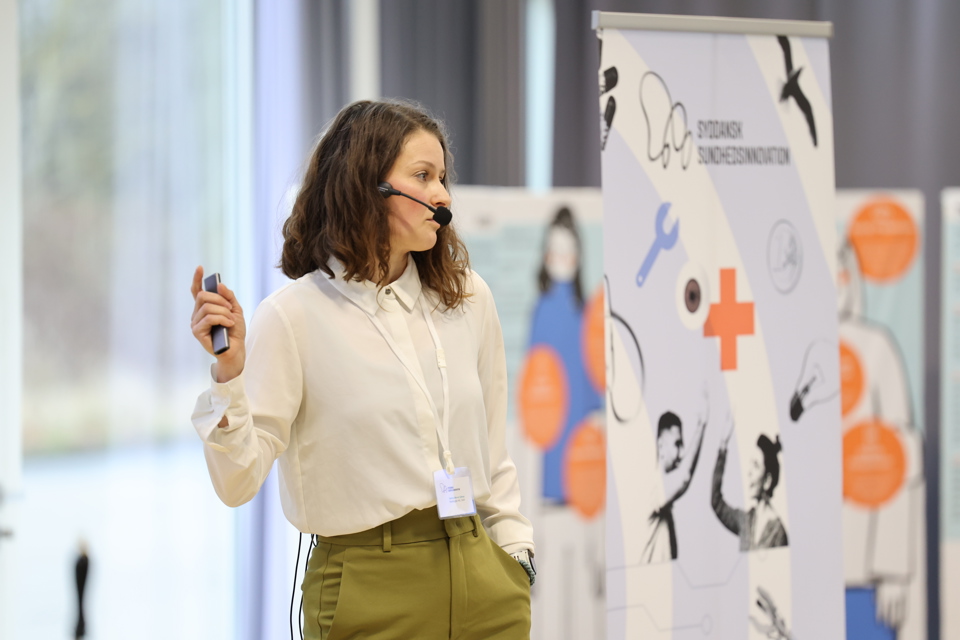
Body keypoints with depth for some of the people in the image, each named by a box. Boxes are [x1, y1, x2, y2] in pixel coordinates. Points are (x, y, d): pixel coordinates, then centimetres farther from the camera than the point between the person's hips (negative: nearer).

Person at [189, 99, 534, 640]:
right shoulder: (293, 317, -7)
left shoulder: (468, 298, 7)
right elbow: (238, 483, -11)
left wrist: (516, 554, 11)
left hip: (481, 578, 4)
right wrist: (228, 372, -22)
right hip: (371, 593, -4)